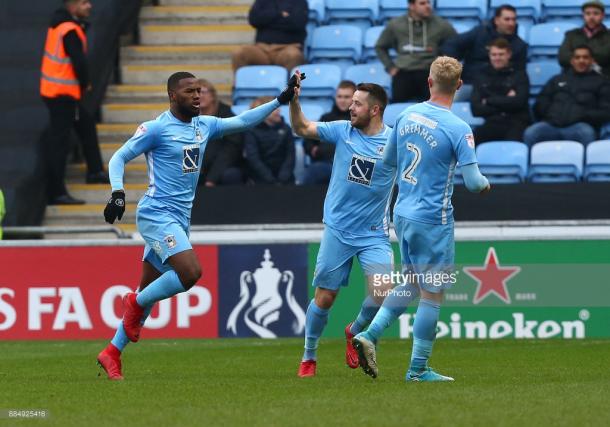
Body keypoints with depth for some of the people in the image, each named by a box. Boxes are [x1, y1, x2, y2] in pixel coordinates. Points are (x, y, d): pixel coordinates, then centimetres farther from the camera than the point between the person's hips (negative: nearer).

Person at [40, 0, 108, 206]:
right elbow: (79, 63, -23)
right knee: (59, 143, -7)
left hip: (54, 88, 10)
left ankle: (95, 172, 35)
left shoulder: (59, 24, 9)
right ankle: (56, 192, -7)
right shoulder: (70, 31, -21)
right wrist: (85, 85, -5)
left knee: (86, 125, 25)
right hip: (62, 94, -10)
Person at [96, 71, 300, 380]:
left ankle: (112, 353, 17)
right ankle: (136, 304, -3)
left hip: (180, 220, 7)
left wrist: (280, 100, 7)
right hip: (157, 214, -7)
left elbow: (243, 121, 16)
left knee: (149, 293, 9)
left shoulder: (204, 126, 12)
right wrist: (118, 193, -20)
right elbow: (118, 158, -6)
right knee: (191, 272, -25)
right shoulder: (156, 128, -7)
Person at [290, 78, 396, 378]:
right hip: (337, 231, 1)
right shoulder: (342, 131, 0)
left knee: (382, 295, -15)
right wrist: (294, 99, -8)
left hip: (374, 234, -1)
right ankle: (309, 356, 23)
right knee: (324, 297, 3)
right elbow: (301, 128, 6)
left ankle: (355, 332, 17)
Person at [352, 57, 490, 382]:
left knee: (410, 285, 21)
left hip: (402, 214, 7)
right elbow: (473, 182, -16)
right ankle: (418, 368, 8)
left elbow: (387, 160, 14)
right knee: (432, 294, 3)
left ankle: (370, 335, 7)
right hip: (433, 220, -7)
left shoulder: (407, 115, 2)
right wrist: (485, 184, 5)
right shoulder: (458, 129, -17)